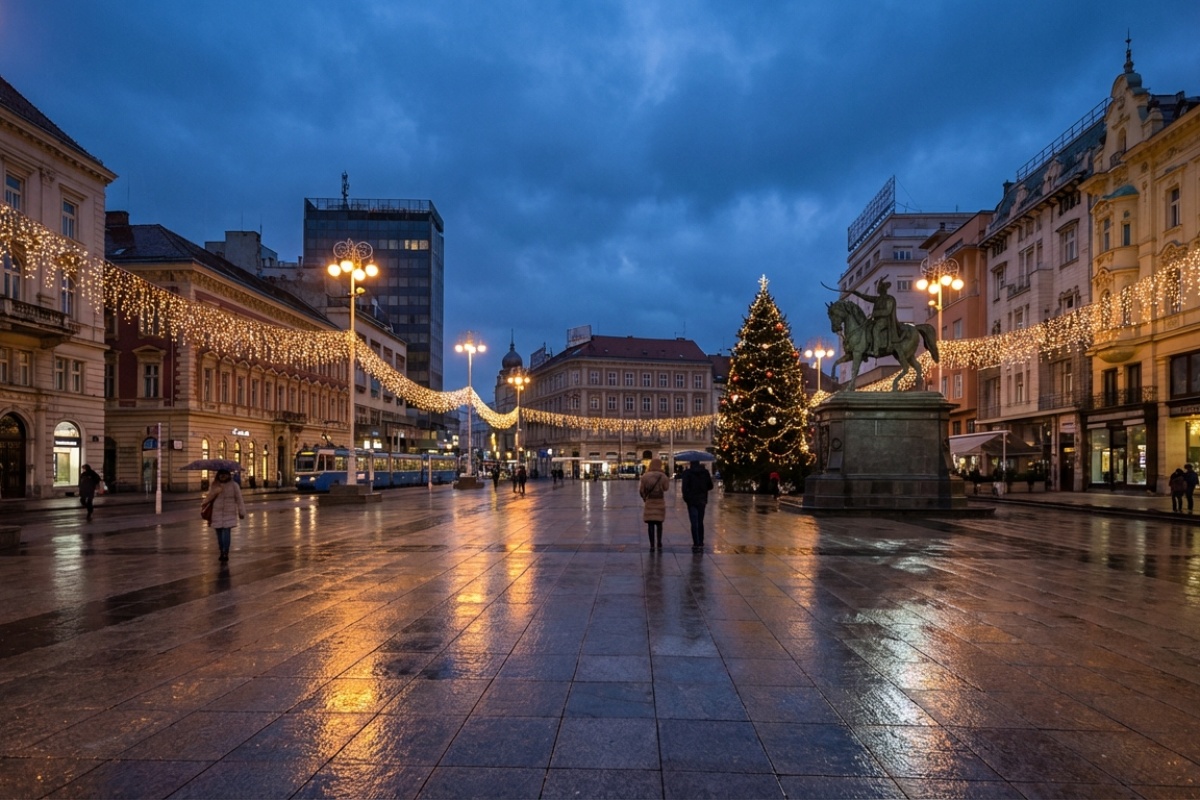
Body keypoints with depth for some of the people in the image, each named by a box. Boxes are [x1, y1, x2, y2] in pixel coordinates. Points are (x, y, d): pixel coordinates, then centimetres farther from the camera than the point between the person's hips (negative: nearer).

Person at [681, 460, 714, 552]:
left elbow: (685, 487, -15)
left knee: (694, 523, -5)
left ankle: (696, 544, -13)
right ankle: (700, 542, 26)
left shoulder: (687, 472, -10)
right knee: (700, 522, 18)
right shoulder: (705, 472, 2)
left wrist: (686, 498, -4)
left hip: (692, 500, -4)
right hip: (702, 500, 4)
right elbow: (710, 486, 6)